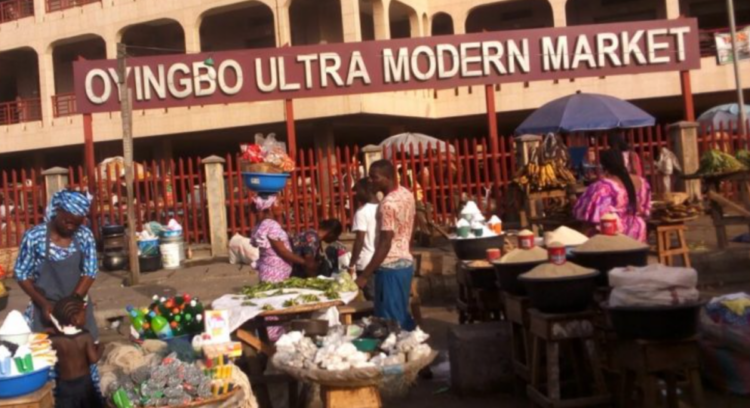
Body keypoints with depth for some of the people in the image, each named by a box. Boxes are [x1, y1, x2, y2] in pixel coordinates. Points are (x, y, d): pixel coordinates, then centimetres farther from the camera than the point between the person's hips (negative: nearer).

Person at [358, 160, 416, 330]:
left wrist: (365, 275, -21)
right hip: (405, 262, 9)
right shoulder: (407, 194, 7)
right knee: (402, 315, 17)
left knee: (389, 319, -1)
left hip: (390, 267, -9)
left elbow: (385, 244, -23)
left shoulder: (388, 204, -20)